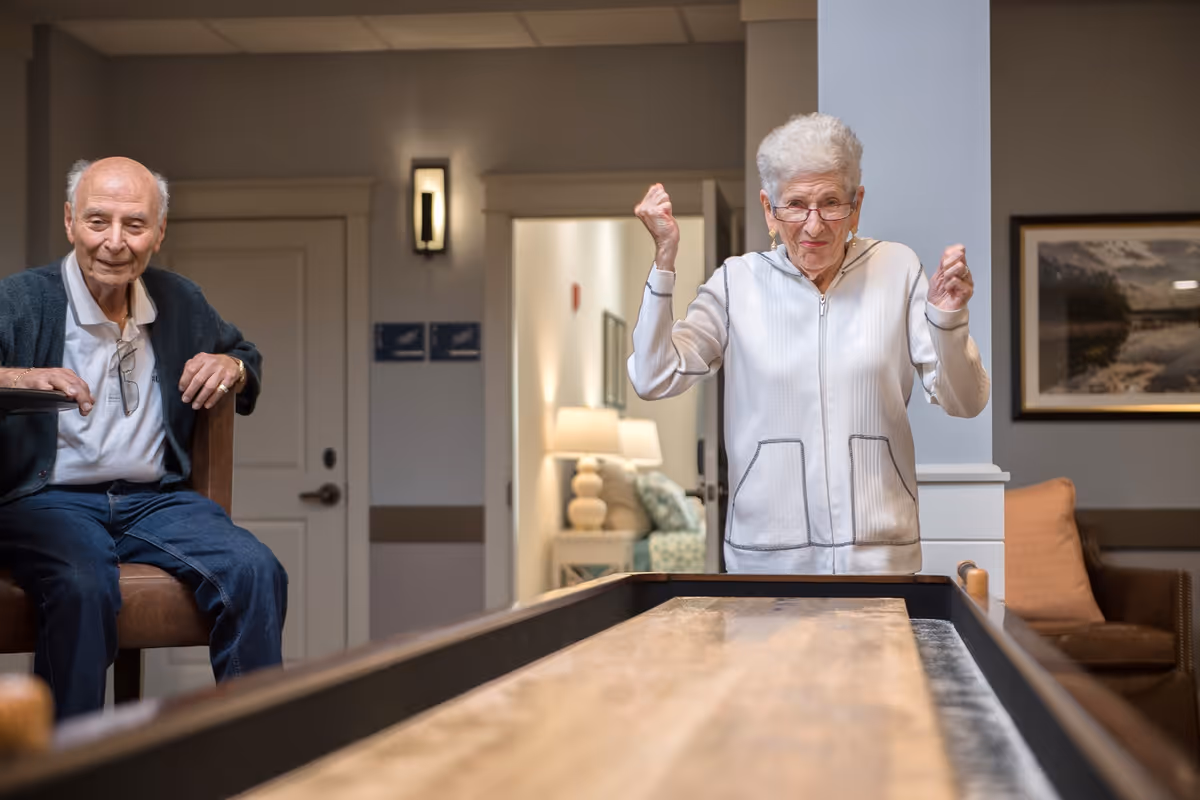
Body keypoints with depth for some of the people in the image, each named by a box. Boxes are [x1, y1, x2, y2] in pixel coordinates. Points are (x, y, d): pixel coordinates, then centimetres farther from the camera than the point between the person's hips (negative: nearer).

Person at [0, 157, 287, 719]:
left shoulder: (180, 302, 13)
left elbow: (242, 353, 31)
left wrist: (232, 369, 7)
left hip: (157, 498, 4)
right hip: (48, 499, -4)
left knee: (256, 573, -21)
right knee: (83, 588, -36)